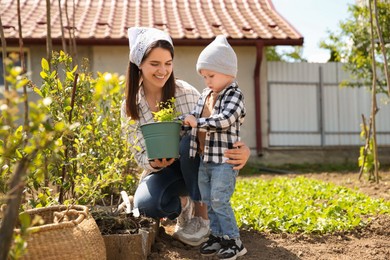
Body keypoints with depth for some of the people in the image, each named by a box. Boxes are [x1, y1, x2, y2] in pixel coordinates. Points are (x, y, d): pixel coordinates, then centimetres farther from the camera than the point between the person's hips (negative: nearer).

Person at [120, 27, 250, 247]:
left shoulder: (186, 92, -16)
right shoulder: (130, 108, -9)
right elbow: (142, 156, -6)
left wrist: (242, 149, -38)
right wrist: (154, 163, -32)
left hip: (195, 166, -1)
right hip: (164, 171, 1)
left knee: (190, 140, -35)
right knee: (145, 203, -31)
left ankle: (202, 211, -15)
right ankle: (183, 204, 4)